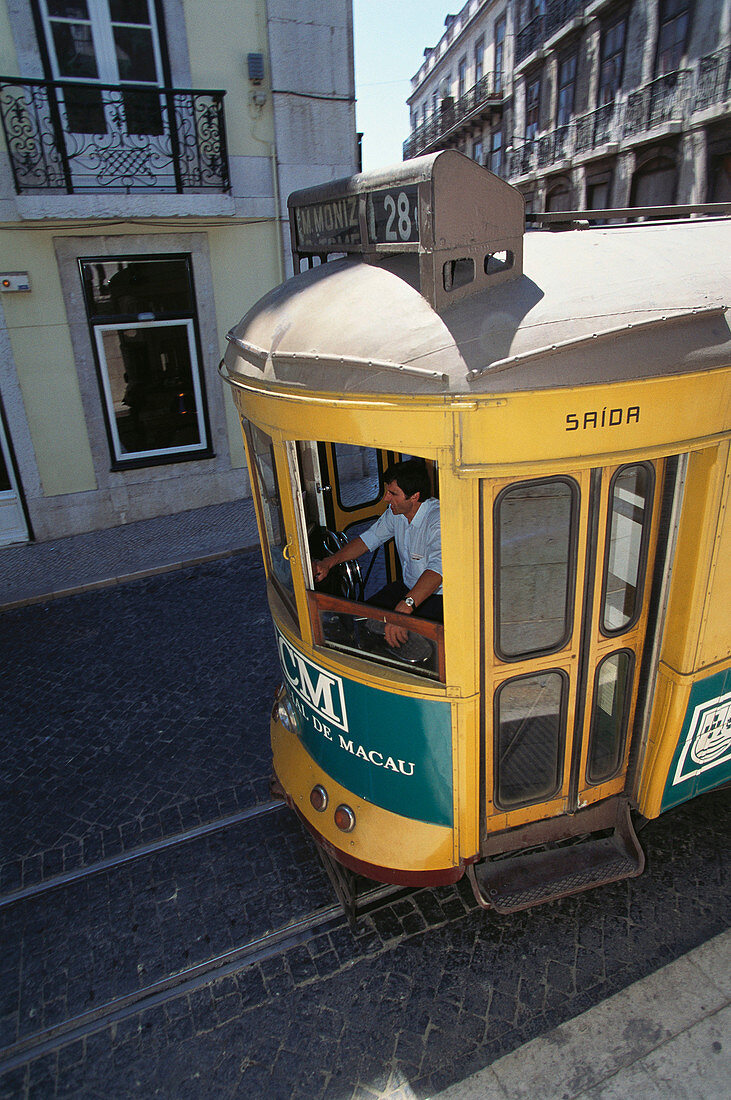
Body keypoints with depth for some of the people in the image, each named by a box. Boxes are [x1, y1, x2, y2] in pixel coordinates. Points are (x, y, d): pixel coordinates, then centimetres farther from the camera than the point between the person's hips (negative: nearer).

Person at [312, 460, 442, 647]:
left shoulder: (439, 519, -28)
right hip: (408, 587, 8)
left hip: (439, 595, -7)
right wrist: (329, 562, -5)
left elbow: (437, 569, -42)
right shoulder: (396, 511, -2)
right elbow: (369, 538, 9)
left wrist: (404, 608, -56)